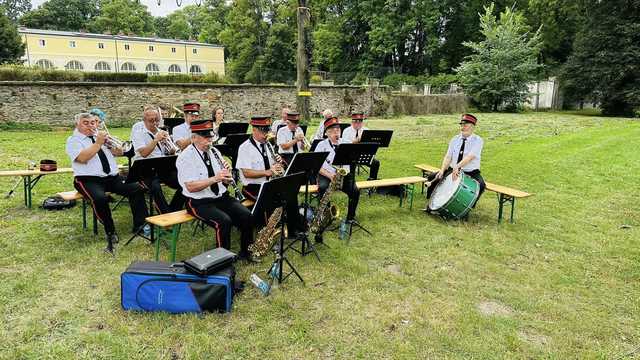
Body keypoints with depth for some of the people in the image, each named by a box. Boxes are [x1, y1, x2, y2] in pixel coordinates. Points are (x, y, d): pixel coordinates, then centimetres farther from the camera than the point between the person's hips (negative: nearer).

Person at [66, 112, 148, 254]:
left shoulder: (101, 135, 22)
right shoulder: (73, 140, 6)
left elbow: (119, 152, 14)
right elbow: (82, 158, -14)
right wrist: (98, 143, -17)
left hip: (112, 177, 5)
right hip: (89, 180, -5)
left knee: (137, 188, -20)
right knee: (100, 198, -36)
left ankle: (140, 225, -17)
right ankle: (110, 232, -19)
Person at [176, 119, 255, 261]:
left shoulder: (214, 152, 9)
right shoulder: (185, 157, -11)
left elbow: (225, 181, 11)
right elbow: (190, 187, -21)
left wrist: (226, 176, -12)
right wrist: (214, 178, -28)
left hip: (221, 197, 6)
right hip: (199, 202, -6)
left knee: (247, 216, -14)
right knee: (224, 221, -30)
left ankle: (246, 252, 5)